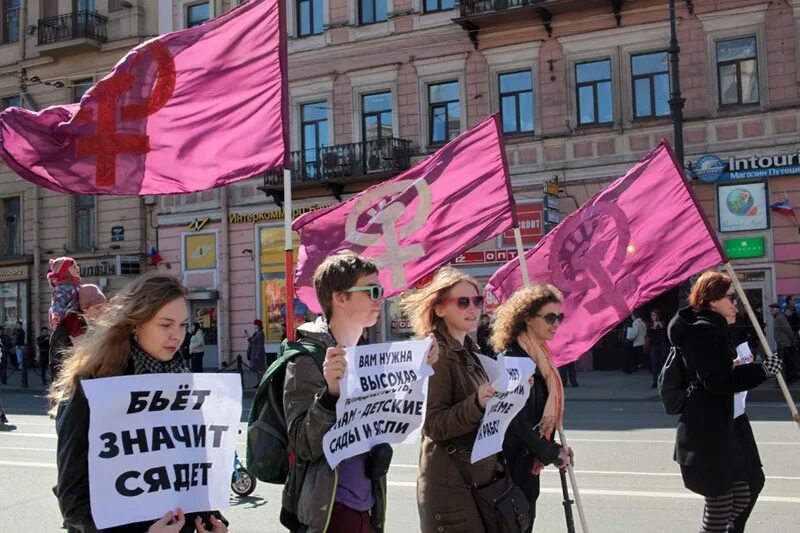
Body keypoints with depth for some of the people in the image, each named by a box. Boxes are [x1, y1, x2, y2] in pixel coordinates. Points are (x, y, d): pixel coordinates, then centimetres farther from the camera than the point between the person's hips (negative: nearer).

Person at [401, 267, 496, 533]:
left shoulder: (470, 352, 13)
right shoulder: (435, 354, -12)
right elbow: (434, 425, -19)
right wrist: (476, 403, -32)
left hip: (480, 478, 8)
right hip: (450, 485, -8)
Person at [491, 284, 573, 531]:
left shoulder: (538, 355, 9)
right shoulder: (512, 359, -19)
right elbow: (518, 420, -21)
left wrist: (554, 448, 4)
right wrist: (552, 454, -12)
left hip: (528, 461, 9)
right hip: (513, 462, -9)